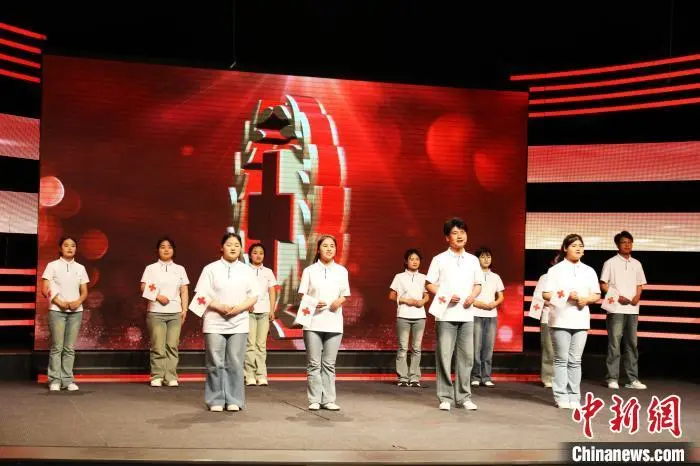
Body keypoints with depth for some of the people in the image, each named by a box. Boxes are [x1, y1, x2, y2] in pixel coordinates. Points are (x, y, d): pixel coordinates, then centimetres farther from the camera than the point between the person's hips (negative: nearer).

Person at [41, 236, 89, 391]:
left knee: (70, 348, 3)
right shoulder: (52, 266, 2)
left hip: (76, 311, 3)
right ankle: (55, 380, 0)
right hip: (57, 310, -3)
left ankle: (68, 380, 6)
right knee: (57, 346, -5)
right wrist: (60, 302, -14)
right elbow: (45, 289, -3)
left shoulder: (80, 268, 11)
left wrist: (78, 302, -10)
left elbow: (84, 291, 11)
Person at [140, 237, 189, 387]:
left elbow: (184, 291, 11)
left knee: (172, 346, -2)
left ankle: (171, 377, 2)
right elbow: (144, 288, -1)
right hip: (156, 313, -2)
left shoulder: (180, 269, 14)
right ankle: (157, 376, 2)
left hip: (175, 313, 2)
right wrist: (158, 296, -15)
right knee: (158, 346, -5)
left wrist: (184, 310, 2)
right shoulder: (151, 268, 7)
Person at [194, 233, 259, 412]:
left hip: (239, 324, 2)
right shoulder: (210, 269, 2)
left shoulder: (247, 270, 9)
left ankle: (234, 400, 9)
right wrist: (220, 307, -16)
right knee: (215, 364, 1)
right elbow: (201, 295, -3)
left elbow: (254, 296, 6)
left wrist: (239, 308, -11)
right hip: (214, 323, -2)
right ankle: (216, 401, 10)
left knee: (235, 363, 1)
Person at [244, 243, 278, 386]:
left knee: (261, 344, 2)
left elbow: (272, 292, 13)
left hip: (264, 311, 2)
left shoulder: (268, 272, 13)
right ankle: (250, 376, -4)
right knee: (250, 343, -7)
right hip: (249, 311, -2)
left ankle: (261, 376, 4)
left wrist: (272, 310, 5)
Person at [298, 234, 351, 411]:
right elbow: (302, 296, 4)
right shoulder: (309, 270, 4)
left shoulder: (341, 270, 9)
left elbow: (344, 295, 12)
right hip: (313, 322, -1)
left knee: (329, 364, 4)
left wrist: (338, 302, -10)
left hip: (334, 323, 2)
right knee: (314, 363, 1)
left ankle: (328, 400, 9)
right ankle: (314, 400, 6)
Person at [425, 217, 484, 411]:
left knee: (466, 356, 5)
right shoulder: (439, 259, 1)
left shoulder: (473, 260, 12)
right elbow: (429, 284, 0)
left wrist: (472, 296, -4)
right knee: (444, 356, -2)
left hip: (467, 315, 3)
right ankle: (445, 397, 7)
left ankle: (463, 397, 14)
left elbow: (478, 284, 16)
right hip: (446, 315, -3)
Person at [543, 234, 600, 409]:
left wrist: (586, 299, -8)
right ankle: (561, 397, 5)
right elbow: (546, 294, -3)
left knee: (575, 361, 5)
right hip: (560, 320, -3)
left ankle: (574, 397, 10)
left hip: (581, 321, 3)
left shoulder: (589, 271, 12)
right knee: (561, 360, 0)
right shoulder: (556, 270, 1)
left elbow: (596, 295, 13)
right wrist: (567, 296, -15)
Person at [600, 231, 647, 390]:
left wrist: (637, 297, -4)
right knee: (614, 344, -4)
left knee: (632, 344, 7)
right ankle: (612, 378, 1)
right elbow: (603, 285, -3)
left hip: (632, 309, 5)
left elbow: (640, 285, 17)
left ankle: (633, 379, 11)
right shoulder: (611, 263, -1)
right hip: (616, 309, -4)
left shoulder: (636, 264, 13)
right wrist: (618, 297, -15)